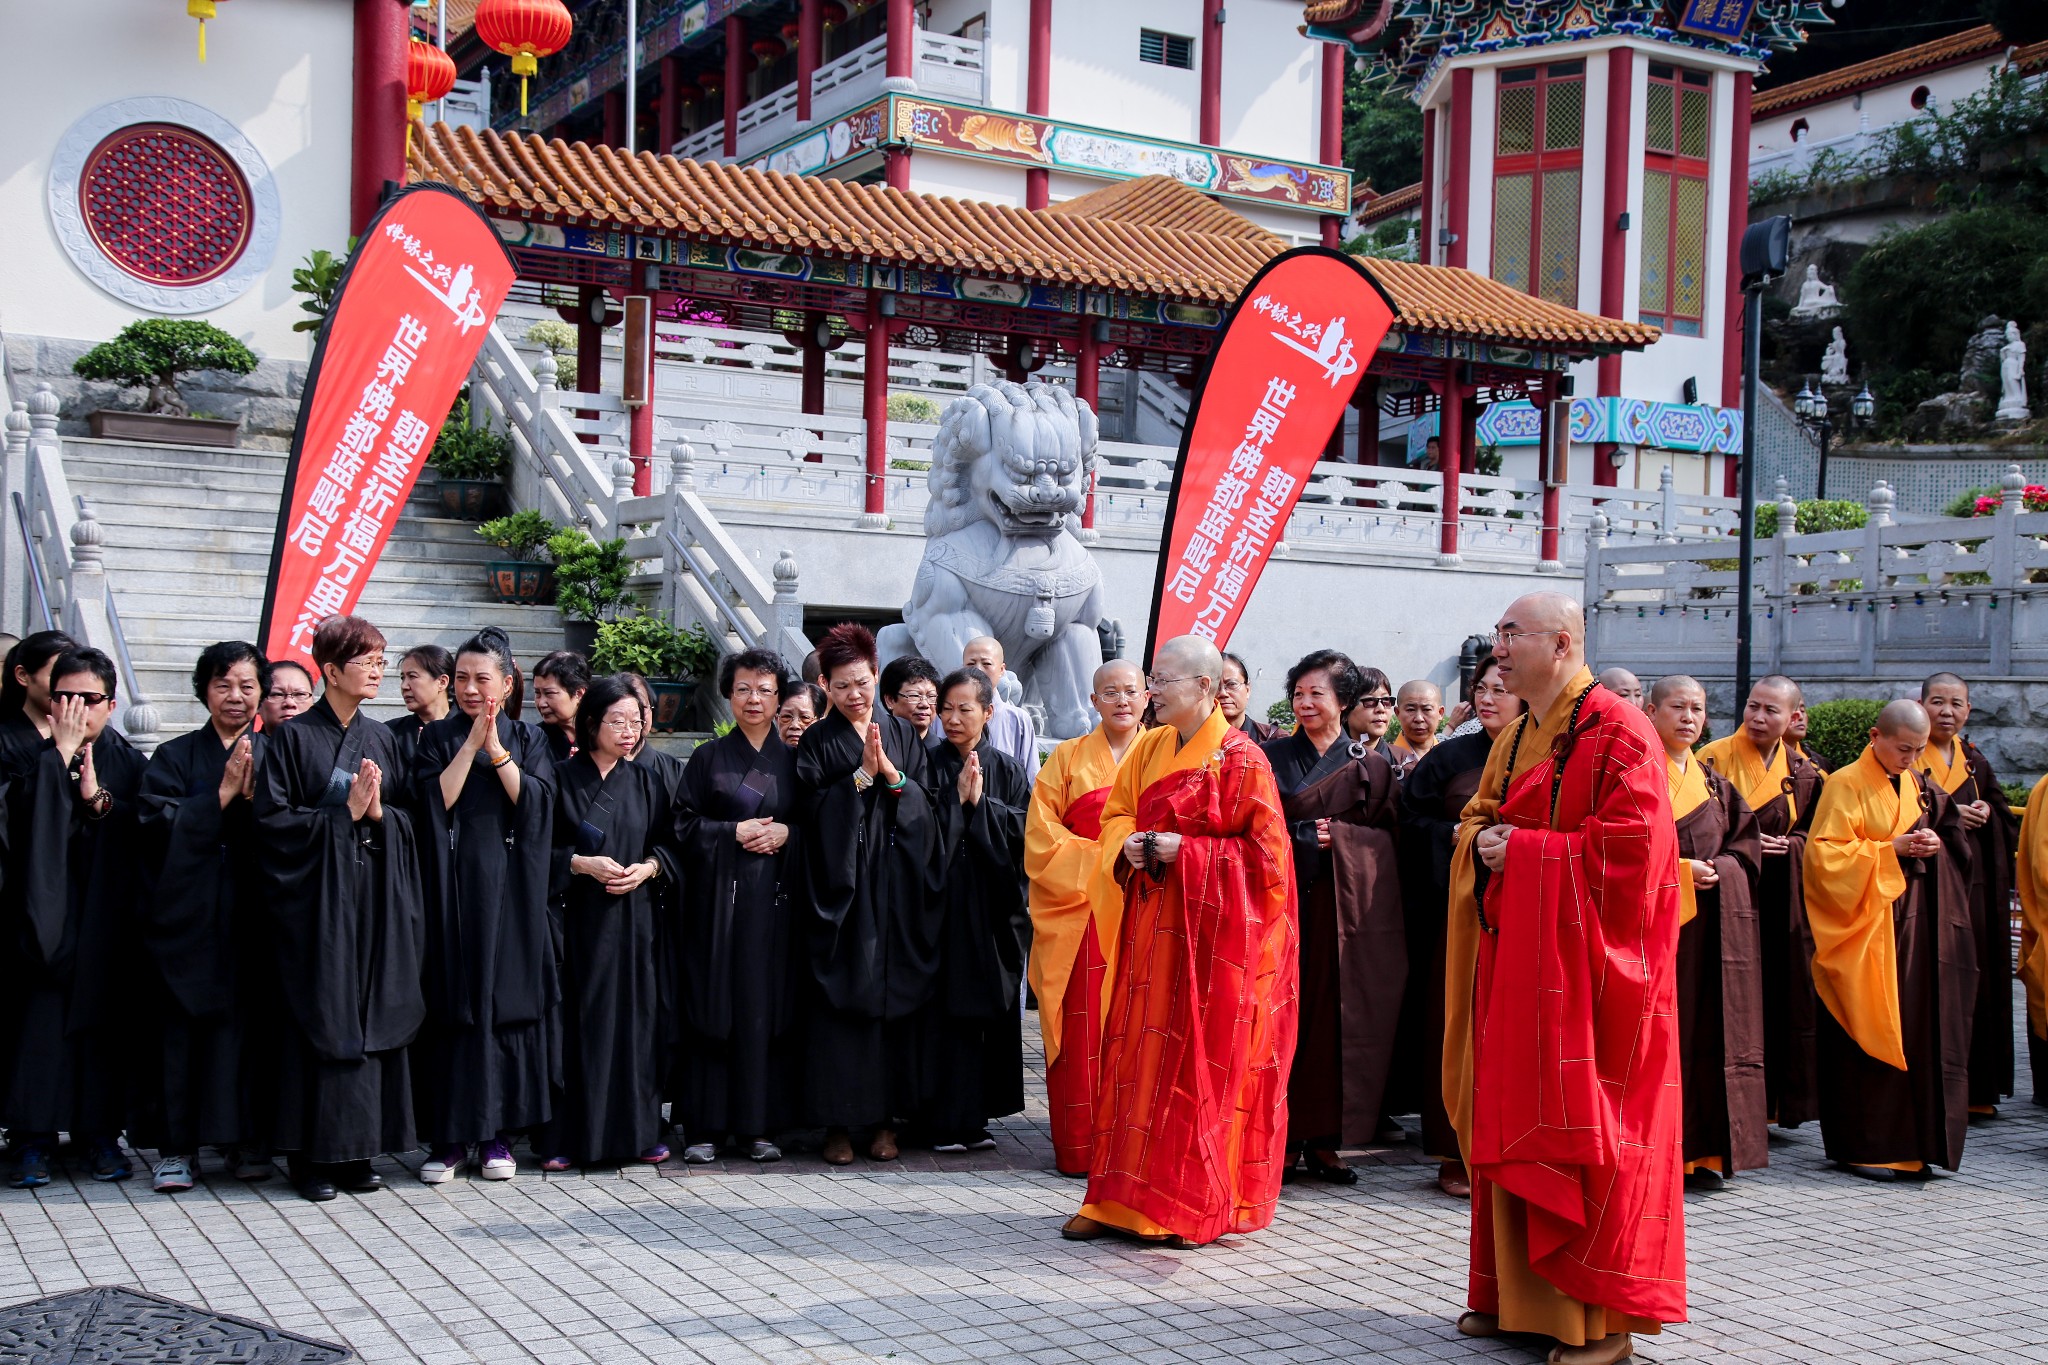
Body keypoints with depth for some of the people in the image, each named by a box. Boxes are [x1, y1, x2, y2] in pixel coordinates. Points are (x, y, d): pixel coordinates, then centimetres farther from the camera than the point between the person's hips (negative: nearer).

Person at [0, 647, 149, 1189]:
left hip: (106, 917, 1)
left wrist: (98, 799, -14)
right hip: (44, 911, -1)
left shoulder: (128, 762, 8)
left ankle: (101, 1132, 10)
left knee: (104, 1018, 1)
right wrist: (61, 751, -13)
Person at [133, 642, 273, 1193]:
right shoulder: (175, 757, 7)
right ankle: (176, 1146, 4)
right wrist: (223, 792, -11)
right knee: (183, 1026, -4)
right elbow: (159, 825, -6)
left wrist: (252, 795, -13)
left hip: (253, 913, 1)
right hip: (188, 914, -1)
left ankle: (246, 1138, 10)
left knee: (251, 1021, -1)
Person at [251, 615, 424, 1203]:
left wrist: (379, 812, -7)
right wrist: (344, 813, -12)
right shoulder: (293, 737, -2)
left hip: (376, 897, 5)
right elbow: (271, 818, -8)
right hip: (316, 896, -4)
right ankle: (313, 1154, 4)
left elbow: (407, 818, 14)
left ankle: (357, 1148, 11)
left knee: (372, 1017, 3)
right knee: (320, 1017, -3)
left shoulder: (381, 737, 13)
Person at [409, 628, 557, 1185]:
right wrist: (471, 742, -10)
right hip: (452, 887, 0)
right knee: (452, 1004, -2)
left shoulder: (528, 738, 9)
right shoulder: (437, 738, 7)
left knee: (506, 1001, 1)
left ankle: (496, 1133, 9)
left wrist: (496, 748, -11)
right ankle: (447, 1137, 3)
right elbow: (434, 801, -8)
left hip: (509, 890, 1)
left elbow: (535, 801, -6)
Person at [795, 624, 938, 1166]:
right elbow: (812, 807, -5)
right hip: (839, 885, -2)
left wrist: (889, 772, -10)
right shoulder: (816, 741, 7)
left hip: (896, 884, 2)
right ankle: (838, 1121, 0)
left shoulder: (902, 734, 13)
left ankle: (886, 1117, 7)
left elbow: (924, 802, 5)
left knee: (894, 993, 0)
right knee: (839, 997, -5)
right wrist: (861, 775, -12)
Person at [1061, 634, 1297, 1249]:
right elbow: (1116, 812, 18)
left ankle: (1197, 1207, 9)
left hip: (1216, 931, -6)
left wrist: (1185, 851, -17)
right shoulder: (1149, 748, 10)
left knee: (1204, 1062, -1)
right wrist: (1128, 845, -4)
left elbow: (1265, 852, -11)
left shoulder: (1242, 759, -9)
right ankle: (1124, 1198, 13)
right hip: (1153, 926, 6)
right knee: (1139, 1053, 6)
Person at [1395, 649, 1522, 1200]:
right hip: (1462, 909, 0)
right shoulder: (1451, 756, 6)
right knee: (1458, 1023, -1)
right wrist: (1455, 835, -8)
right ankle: (1456, 1154, 6)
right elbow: (1409, 817, 6)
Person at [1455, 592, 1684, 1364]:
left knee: (1582, 1132, -3)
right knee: (1514, 1121, 11)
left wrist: (1522, 850, -16)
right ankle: (1520, 1295, 21)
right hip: (1517, 956, 8)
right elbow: (1477, 816, 23)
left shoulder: (1617, 733, -12)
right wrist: (1482, 839, -1)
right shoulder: (1515, 737, 14)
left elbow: (1628, 846, -20)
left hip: (1585, 960, -8)